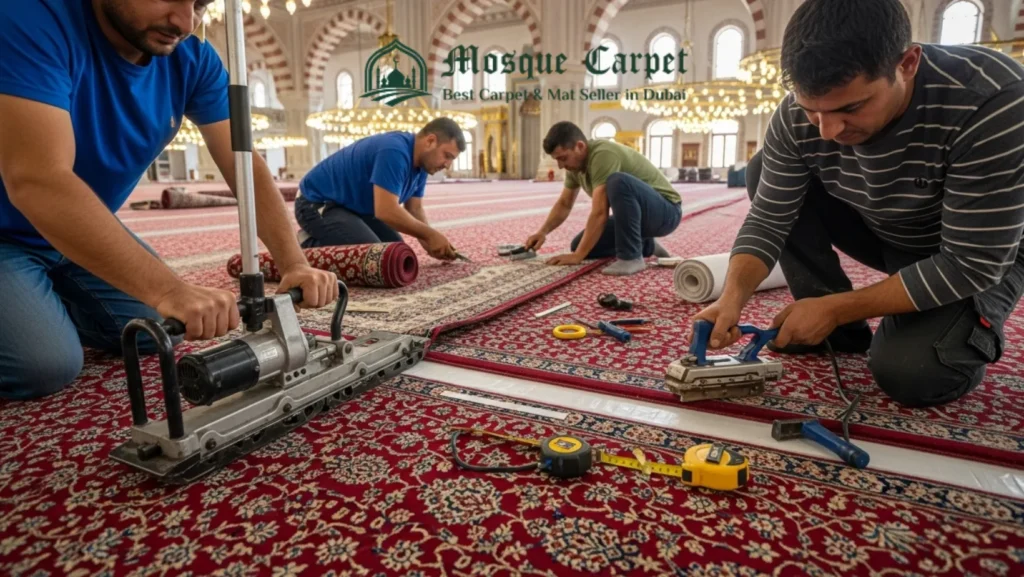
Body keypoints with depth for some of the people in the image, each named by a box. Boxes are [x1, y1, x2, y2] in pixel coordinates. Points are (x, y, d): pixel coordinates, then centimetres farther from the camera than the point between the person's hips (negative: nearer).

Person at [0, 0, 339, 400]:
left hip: (86, 231, 6)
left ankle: (47, 299, 26)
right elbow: (36, 182, -40)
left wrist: (294, 263, -29)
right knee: (45, 365, -22)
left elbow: (245, 167, -15)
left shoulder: (193, 60, -10)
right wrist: (167, 290, -50)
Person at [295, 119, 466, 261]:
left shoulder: (420, 162, 1)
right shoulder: (395, 152, -28)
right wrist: (429, 235, -23)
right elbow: (386, 211, -34)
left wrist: (430, 241, -11)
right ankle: (310, 247, -5)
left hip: (354, 206, 10)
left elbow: (415, 209, 6)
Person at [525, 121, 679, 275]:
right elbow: (564, 204, 11)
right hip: (635, 215, 9)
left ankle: (631, 257, -24)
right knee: (580, 245, 1)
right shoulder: (575, 163, 1)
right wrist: (542, 232, -5)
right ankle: (646, 246, 16)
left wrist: (577, 256, -30)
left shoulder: (603, 155, -28)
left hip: (665, 210, -9)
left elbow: (599, 213, -32)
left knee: (618, 182, -37)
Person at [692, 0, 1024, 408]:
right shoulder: (797, 117, -23)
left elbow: (971, 264, -31)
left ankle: (971, 330, 9)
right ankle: (841, 328, -4)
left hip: (982, 257, -4)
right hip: (881, 233, 5)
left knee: (909, 373, -29)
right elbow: (767, 220, -18)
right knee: (762, 172, -14)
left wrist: (836, 307, -32)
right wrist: (732, 299, -36)